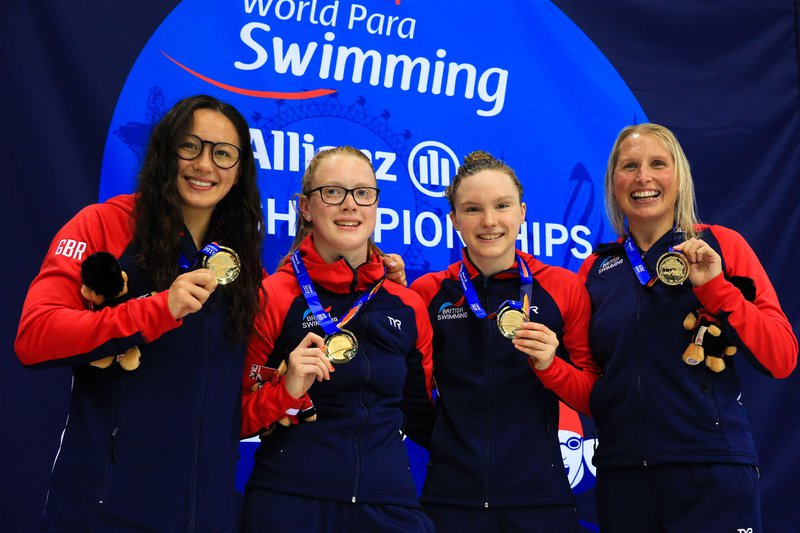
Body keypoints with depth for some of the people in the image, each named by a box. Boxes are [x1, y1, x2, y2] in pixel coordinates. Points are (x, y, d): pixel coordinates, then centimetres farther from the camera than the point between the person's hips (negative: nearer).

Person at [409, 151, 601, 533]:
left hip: (540, 495, 0)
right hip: (449, 497, 0)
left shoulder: (564, 288, -1)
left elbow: (593, 398, 3)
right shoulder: (428, 292, 1)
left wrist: (550, 364, -16)